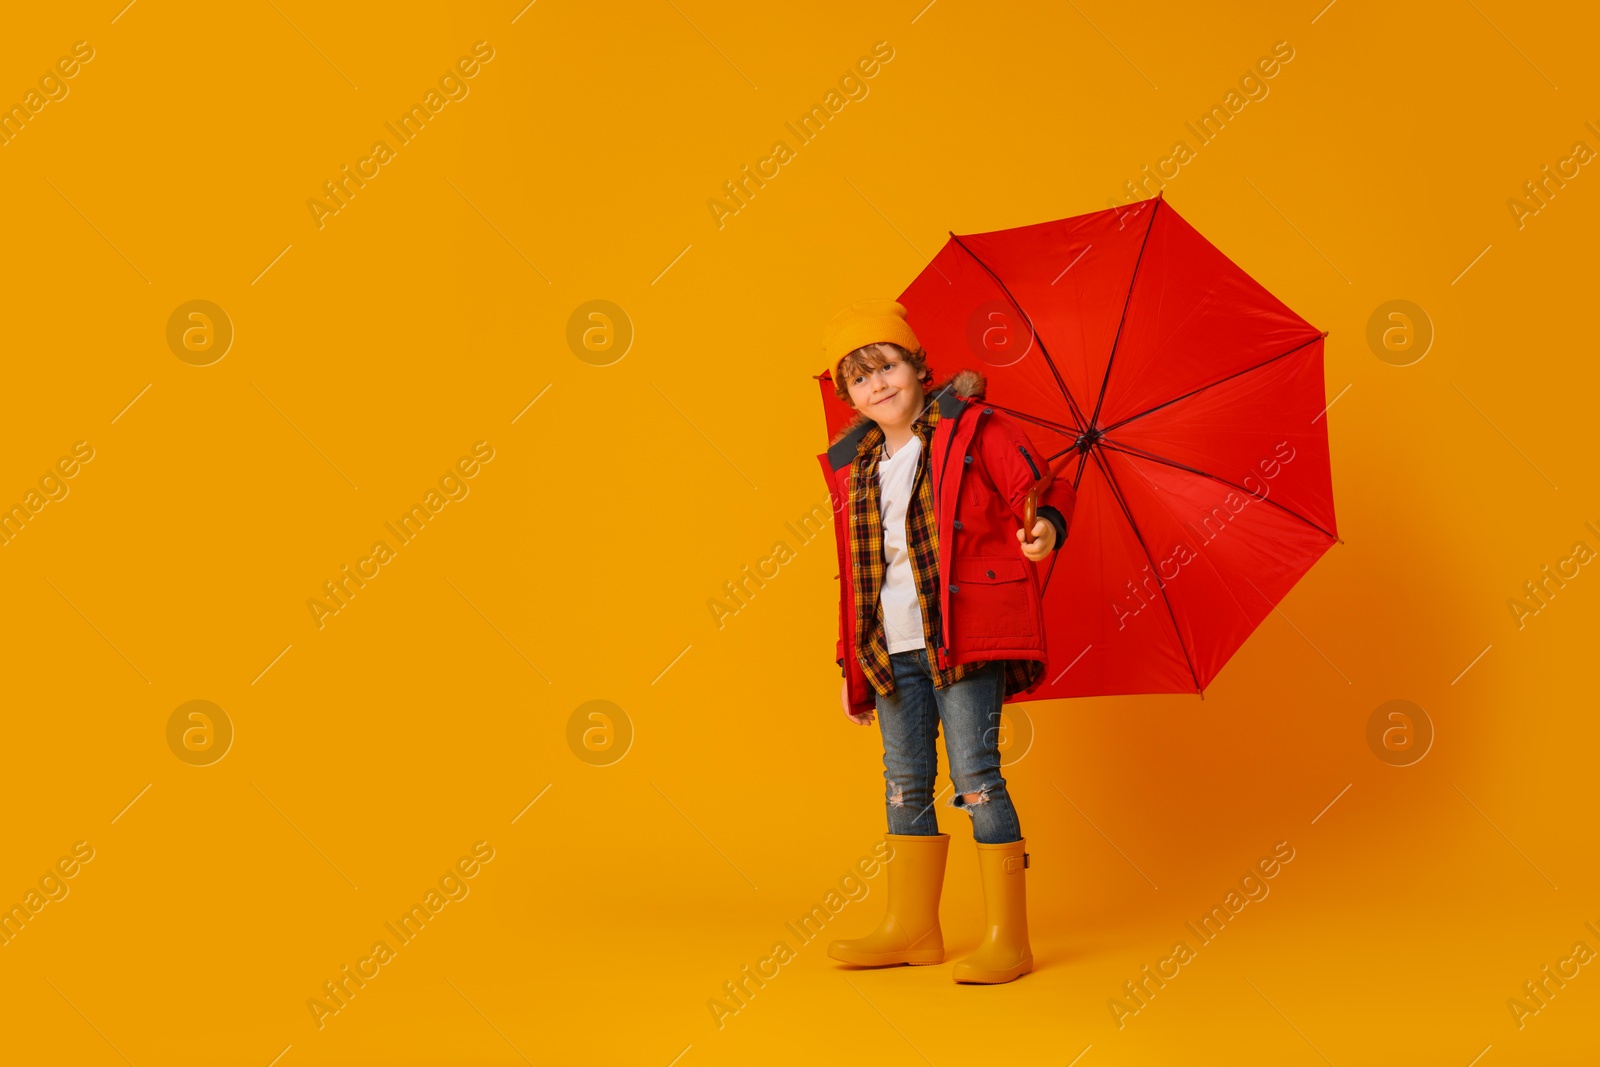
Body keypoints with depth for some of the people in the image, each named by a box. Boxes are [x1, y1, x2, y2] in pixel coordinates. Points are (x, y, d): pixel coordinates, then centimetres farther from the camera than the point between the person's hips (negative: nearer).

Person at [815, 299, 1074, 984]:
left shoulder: (973, 430, -1)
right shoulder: (852, 467, 15)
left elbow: (1039, 491, -3)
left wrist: (1044, 528, -28)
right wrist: (851, 665, 17)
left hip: (966, 636, -6)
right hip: (891, 647, 6)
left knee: (974, 774, -8)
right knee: (905, 781, 12)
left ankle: (1007, 938, 1)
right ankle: (912, 928, 25)